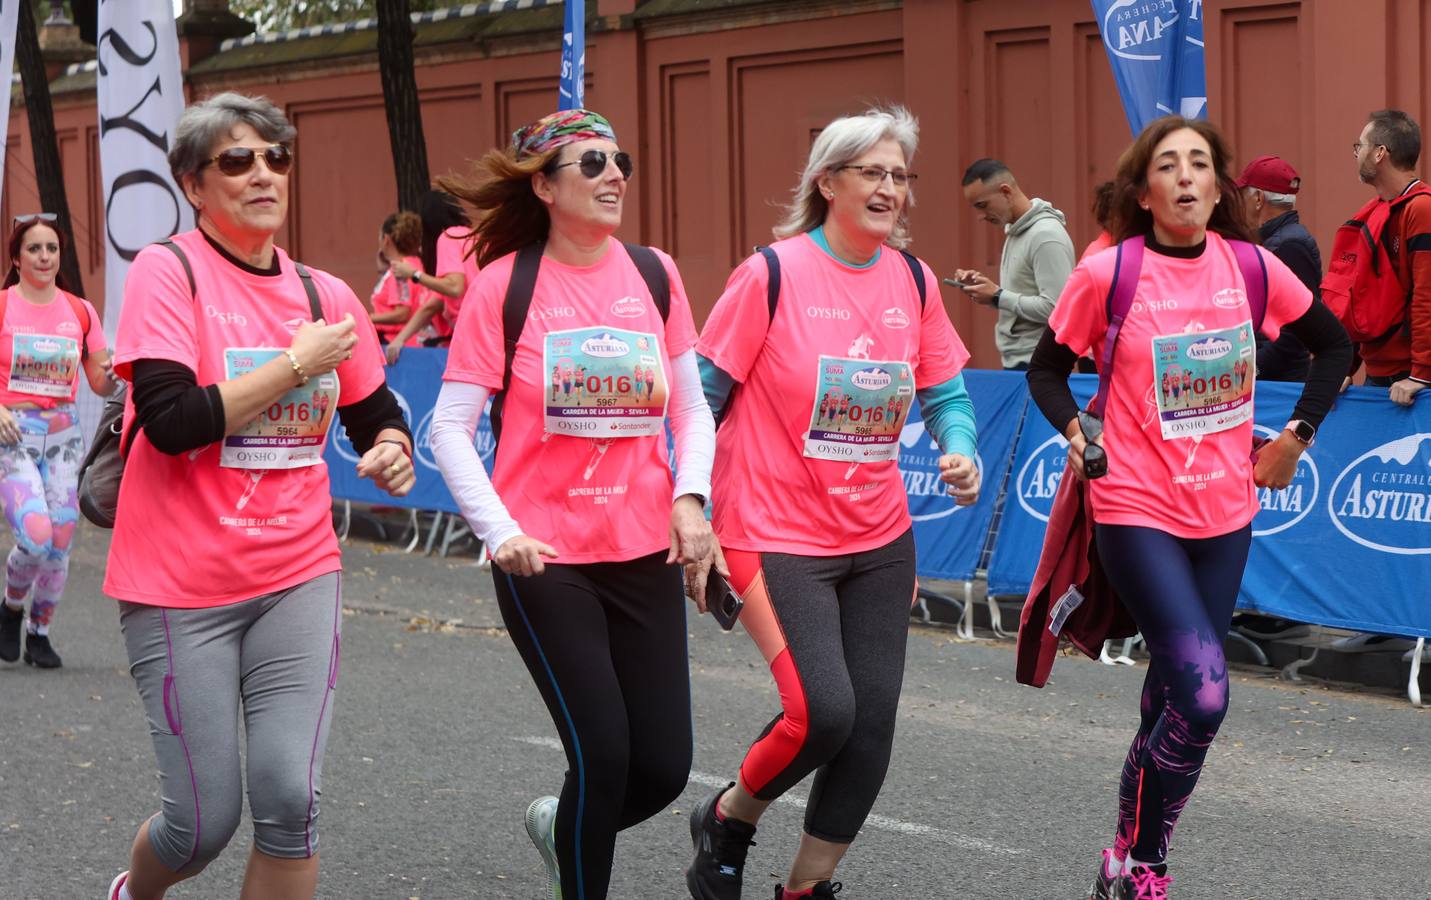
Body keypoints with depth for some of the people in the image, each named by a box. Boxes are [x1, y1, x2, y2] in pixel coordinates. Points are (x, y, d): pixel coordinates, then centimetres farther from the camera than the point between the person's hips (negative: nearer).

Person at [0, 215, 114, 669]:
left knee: (60, 540, 1)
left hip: (63, 433, 4)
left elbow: (100, 384, 11)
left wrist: (113, 372, -11)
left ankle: (40, 632, 19)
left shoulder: (80, 312, 8)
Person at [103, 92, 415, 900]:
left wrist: (391, 450, -5)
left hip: (298, 575, 4)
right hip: (180, 586, -3)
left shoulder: (324, 294, 7)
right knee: (205, 821, 1)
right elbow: (172, 421, -19)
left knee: (291, 801, -10)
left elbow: (376, 415, 18)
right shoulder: (168, 271, -7)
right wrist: (297, 364, -14)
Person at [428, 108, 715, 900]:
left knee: (664, 767, 4)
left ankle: (558, 825, 35)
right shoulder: (504, 284, -6)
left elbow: (692, 406, 12)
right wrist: (500, 531, -17)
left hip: (646, 553, 4)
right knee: (603, 755, -9)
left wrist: (690, 497, -5)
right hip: (545, 559, -4)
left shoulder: (653, 274, 5)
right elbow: (450, 429, -6)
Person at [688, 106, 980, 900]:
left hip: (880, 541, 6)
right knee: (822, 711, -16)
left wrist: (960, 452, -9)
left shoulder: (912, 280, 4)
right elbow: (702, 395, -7)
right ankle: (727, 820, 14)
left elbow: (946, 393, 12)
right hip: (777, 535, -5)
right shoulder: (772, 273, -11)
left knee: (872, 722, 3)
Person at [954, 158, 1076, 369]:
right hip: (1016, 362, 9)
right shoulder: (1016, 231, 14)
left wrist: (998, 297, -16)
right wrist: (983, 284, 6)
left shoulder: (1046, 236, -16)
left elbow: (1054, 309, -22)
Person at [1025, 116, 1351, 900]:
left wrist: (1296, 435, 7)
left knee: (1173, 695, 11)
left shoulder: (1252, 267, -1)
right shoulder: (1105, 274, -10)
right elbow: (1047, 368, 4)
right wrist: (1073, 430, -13)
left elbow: (1333, 345, 14)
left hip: (1225, 512, 4)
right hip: (1137, 512, -4)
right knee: (1202, 696, -17)